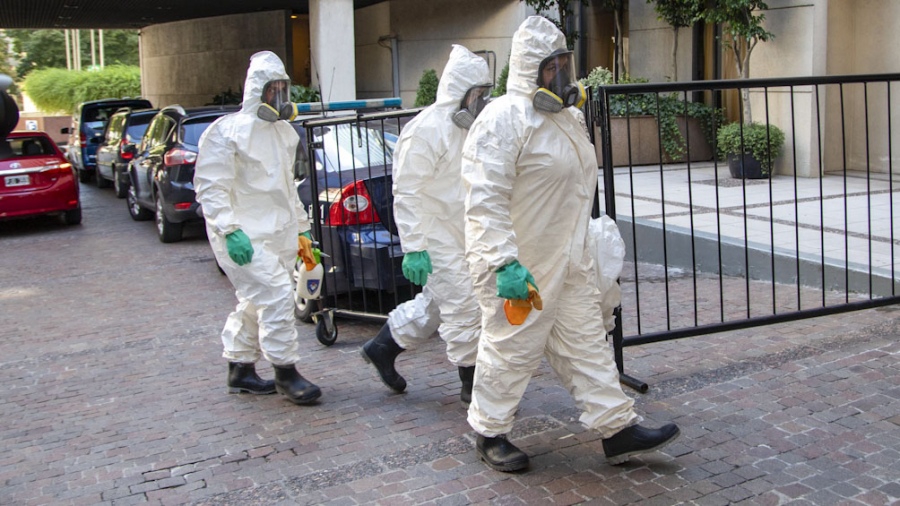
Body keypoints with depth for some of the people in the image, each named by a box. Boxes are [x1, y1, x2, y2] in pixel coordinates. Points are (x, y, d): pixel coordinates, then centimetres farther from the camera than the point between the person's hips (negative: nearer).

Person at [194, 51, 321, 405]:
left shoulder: (283, 132, 16)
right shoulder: (229, 131, -10)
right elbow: (209, 187, -14)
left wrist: (301, 228, 23)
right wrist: (230, 231, -23)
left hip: (278, 234, 8)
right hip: (246, 237, -8)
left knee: (255, 303, 14)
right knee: (276, 295, -15)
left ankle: (240, 368, 27)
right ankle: (286, 373, -5)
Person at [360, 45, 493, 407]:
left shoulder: (466, 127, 13)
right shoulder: (427, 130, -18)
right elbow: (408, 194, -21)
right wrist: (414, 248, -23)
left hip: (460, 237, 10)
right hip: (437, 239, -10)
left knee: (434, 304, 19)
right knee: (464, 309, -5)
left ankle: (382, 348, 35)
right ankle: (473, 387, 8)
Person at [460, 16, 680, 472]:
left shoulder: (568, 117, 12)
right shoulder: (503, 120, -18)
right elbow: (485, 201, -24)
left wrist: (579, 251, 26)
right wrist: (504, 263, -31)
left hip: (568, 263, 9)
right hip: (518, 269, -8)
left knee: (586, 343, 12)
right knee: (511, 350, 4)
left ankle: (618, 429, 21)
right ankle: (489, 434, 23)